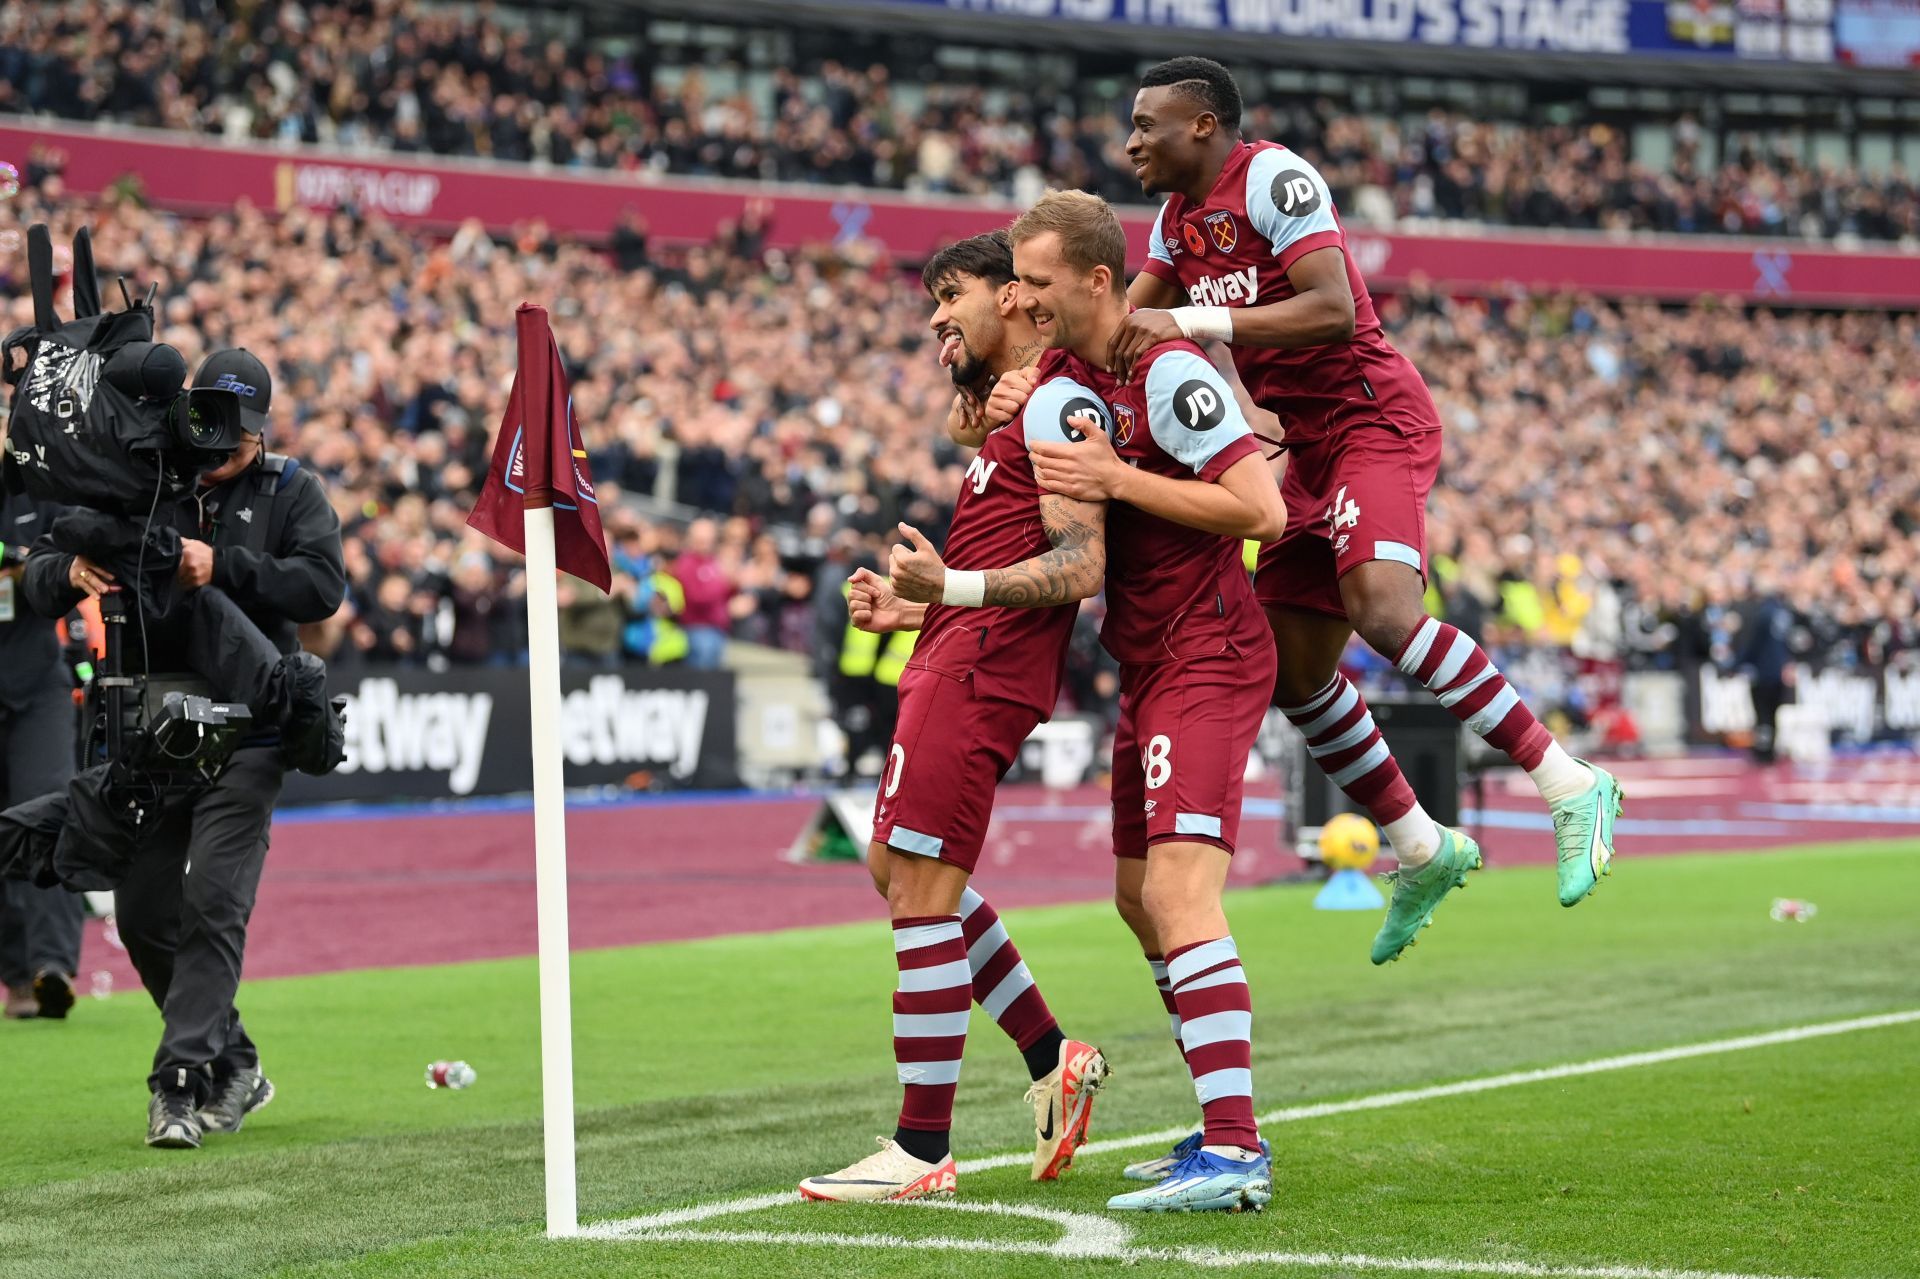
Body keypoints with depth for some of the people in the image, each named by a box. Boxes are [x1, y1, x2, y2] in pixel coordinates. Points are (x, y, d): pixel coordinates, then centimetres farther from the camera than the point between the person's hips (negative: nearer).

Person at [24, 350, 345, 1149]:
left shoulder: (290, 493, 3)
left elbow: (323, 586, -13)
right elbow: (38, 581, 4)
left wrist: (224, 566, -24)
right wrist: (70, 573, -20)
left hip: (246, 730, -4)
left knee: (212, 900, -15)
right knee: (143, 912, 5)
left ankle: (181, 1082, -14)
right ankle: (233, 1065, 21)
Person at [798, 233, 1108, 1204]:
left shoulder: (1056, 403, -10)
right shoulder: (1012, 409, 23)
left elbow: (1080, 567, -19)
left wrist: (955, 587, -29)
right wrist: (910, 611, 17)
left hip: (981, 669, -11)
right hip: (953, 654, 11)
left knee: (921, 888, -10)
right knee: (898, 867, 17)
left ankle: (922, 1151, -6)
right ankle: (1052, 1061, 22)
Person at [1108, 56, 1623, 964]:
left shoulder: (1272, 179, -14)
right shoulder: (1178, 218, 14)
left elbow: (1334, 310, -26)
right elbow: (1119, 334, 17)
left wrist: (1193, 321, -29)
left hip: (1371, 418, -9)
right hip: (1309, 446, 9)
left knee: (1382, 610, -29)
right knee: (1294, 671, 7)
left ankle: (1571, 787, -23)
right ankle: (1421, 849, 22)